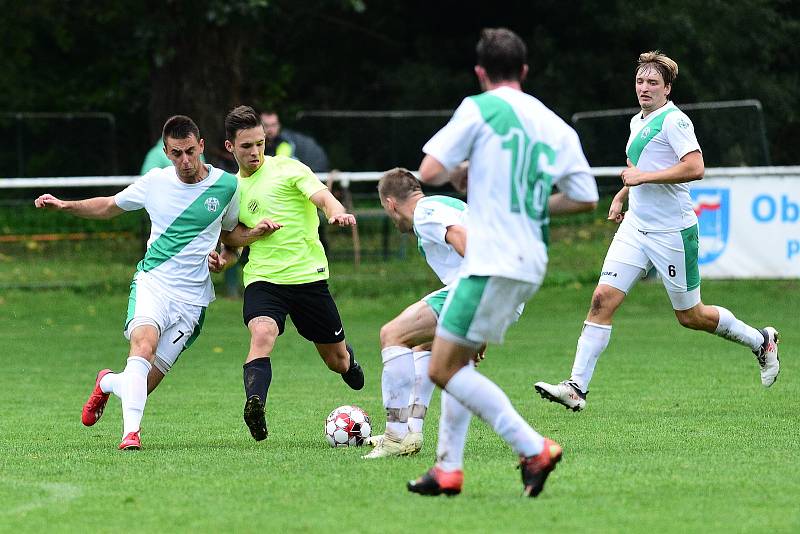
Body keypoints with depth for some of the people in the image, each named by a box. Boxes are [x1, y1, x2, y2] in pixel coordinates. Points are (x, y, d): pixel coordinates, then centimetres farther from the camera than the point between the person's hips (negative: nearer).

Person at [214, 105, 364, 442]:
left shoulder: (287, 168, -1)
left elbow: (322, 196, -16)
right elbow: (230, 240, 24)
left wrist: (336, 212, -40)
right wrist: (224, 258, 1)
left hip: (308, 275, -1)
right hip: (262, 279, 1)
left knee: (337, 361, 11)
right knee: (262, 335, -31)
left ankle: (348, 359, 48)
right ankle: (255, 407, -48)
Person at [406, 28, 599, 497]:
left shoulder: (479, 108, -6)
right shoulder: (555, 125, 12)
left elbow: (430, 172, -10)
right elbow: (586, 197, 13)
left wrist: (460, 174, 12)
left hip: (492, 263, -8)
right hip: (531, 263, 8)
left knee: (444, 369, -6)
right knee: (457, 361, 19)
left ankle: (534, 449, -14)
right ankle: (449, 468, 15)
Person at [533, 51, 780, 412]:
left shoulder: (673, 120, -13)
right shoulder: (638, 122, 14)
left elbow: (695, 168, -25)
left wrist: (643, 177, -21)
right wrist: (621, 196, 20)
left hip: (672, 232, -7)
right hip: (635, 228, 7)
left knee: (691, 316, 5)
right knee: (603, 298, -9)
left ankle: (760, 341, 29)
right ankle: (577, 388, -13)